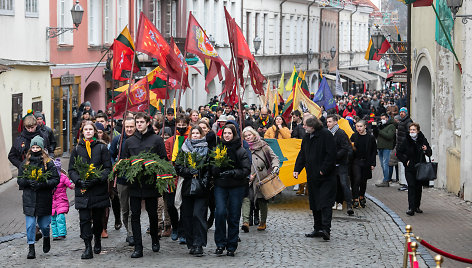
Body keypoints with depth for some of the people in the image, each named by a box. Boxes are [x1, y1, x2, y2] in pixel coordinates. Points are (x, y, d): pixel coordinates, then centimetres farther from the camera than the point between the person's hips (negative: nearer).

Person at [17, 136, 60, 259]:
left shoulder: (48, 163, 1)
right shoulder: (24, 163, 8)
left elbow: (56, 179, -3)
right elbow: (19, 180, 8)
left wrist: (43, 184, -17)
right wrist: (28, 181, -13)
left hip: (44, 199, -1)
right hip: (29, 199, 1)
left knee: (44, 224, 6)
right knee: (30, 224, -4)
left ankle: (46, 237, 38)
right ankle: (31, 248, 2)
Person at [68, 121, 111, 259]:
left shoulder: (102, 148, 5)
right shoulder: (77, 149, 9)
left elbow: (108, 167, 1)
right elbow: (71, 170, 8)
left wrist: (98, 179, -15)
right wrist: (79, 181, -11)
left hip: (99, 189, 0)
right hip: (82, 190, 0)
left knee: (98, 218, 8)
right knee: (84, 218, -9)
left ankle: (97, 240, 33)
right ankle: (88, 247, -8)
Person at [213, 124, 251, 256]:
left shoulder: (241, 151, 0)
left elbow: (247, 169, -5)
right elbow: (211, 168, 11)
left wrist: (233, 173, -19)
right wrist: (216, 169, -12)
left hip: (236, 187, -1)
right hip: (220, 186, 1)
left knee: (234, 217, 1)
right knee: (220, 212, -14)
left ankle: (231, 247, 12)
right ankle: (220, 244, -2)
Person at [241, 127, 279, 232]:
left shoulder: (263, 146, 5)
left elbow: (274, 157, 7)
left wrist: (275, 167, -12)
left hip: (262, 177, -1)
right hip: (248, 179, 1)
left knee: (262, 200, 5)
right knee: (246, 197, -18)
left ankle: (263, 222, 21)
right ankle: (245, 221, -25)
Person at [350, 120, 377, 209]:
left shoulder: (370, 137, 0)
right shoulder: (354, 136, 2)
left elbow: (374, 151, 4)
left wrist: (373, 163, 0)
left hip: (366, 162, 1)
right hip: (356, 161, -1)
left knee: (364, 181, 10)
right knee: (357, 179, -13)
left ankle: (362, 196, 28)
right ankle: (355, 199, -8)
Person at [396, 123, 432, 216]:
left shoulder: (423, 140, 1)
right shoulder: (406, 141, -1)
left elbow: (430, 153, 5)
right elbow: (399, 153, 8)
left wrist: (426, 150, -16)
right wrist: (405, 161, -2)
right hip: (410, 168, -2)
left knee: (419, 187, 9)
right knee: (411, 187, -11)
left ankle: (417, 206, 23)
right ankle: (411, 208, -15)